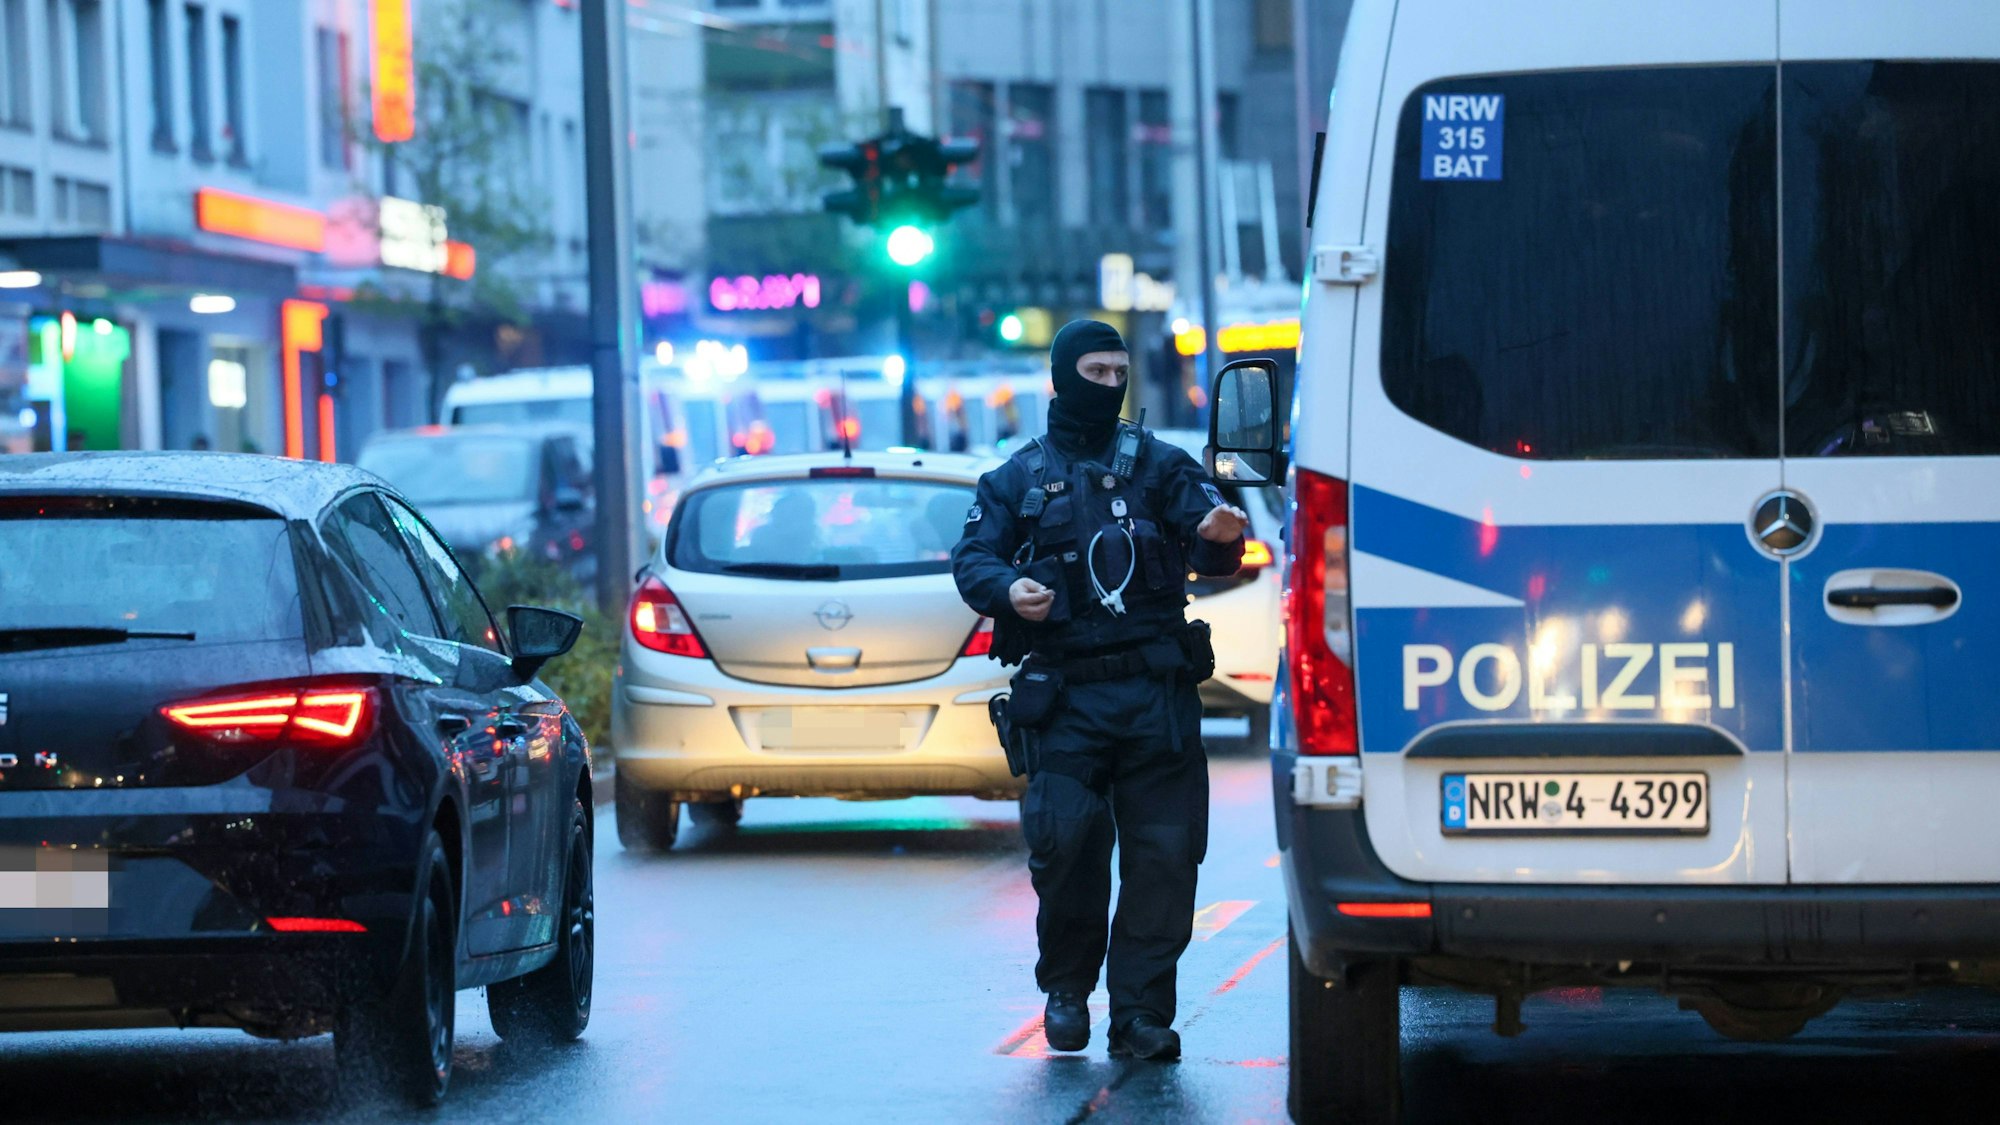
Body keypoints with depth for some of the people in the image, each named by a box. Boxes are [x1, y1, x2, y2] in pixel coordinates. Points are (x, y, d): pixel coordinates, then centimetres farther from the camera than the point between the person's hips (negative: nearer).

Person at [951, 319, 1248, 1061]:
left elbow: (1206, 546, 1)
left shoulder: (1159, 466, 14)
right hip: (1065, 696, 0)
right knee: (1065, 840, -12)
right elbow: (972, 558, 7)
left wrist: (1221, 539, -24)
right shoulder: (1019, 479, 16)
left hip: (1158, 693, 0)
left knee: (1164, 850, -5)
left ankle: (1141, 1013, 2)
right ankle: (1066, 987, 11)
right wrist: (1007, 589, -15)